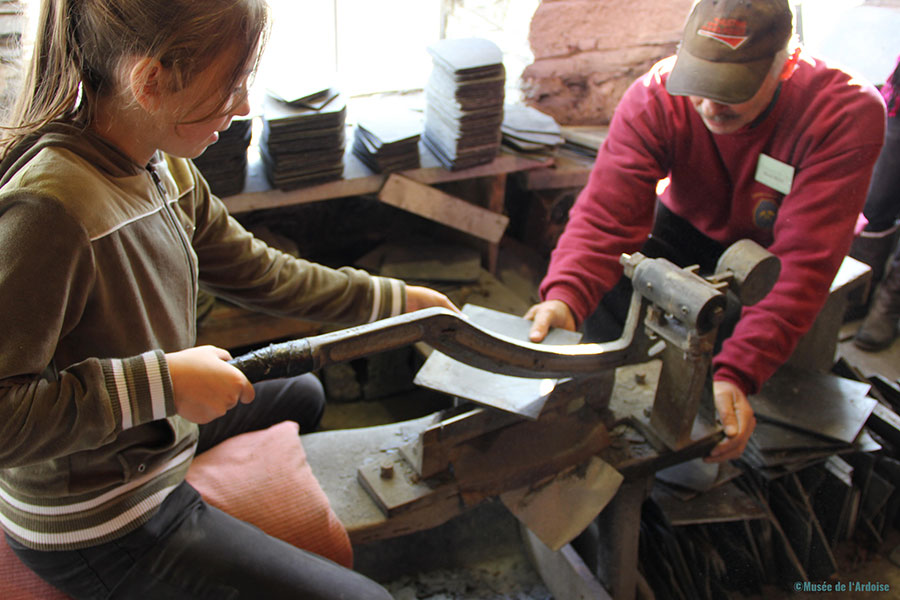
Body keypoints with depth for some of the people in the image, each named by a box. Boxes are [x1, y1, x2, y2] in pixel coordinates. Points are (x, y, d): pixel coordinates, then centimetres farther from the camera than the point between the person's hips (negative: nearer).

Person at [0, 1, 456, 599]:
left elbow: (255, 270, 7)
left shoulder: (164, 168, -4)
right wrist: (160, 384, -30)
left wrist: (394, 298, 12)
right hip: (97, 530, -9)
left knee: (301, 393, 31)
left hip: (158, 432, 9)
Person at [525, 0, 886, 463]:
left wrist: (737, 372, -49)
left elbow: (803, 260, -37)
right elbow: (608, 211, -35)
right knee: (602, 278, -23)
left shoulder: (847, 114, -30)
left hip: (766, 254, -1)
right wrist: (565, 294, -55)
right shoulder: (656, 97, -25)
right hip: (686, 230, 1)